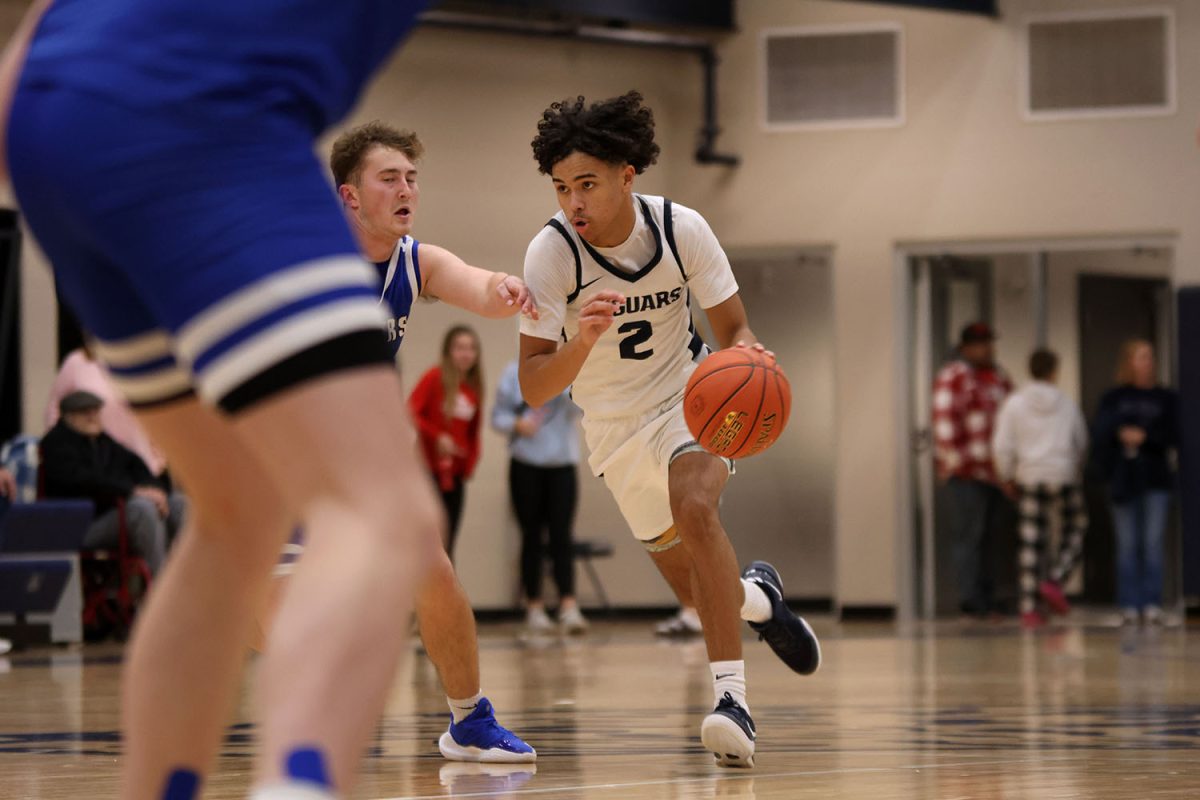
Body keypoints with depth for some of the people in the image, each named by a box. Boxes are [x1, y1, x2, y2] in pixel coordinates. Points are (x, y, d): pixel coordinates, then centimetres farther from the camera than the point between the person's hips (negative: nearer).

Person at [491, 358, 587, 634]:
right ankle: (534, 607, 13)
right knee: (532, 536, 5)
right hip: (525, 463, 1)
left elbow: (578, 409, -9)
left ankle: (569, 606, -16)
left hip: (561, 463, -1)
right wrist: (517, 424, -15)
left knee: (561, 535, -9)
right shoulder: (514, 372, 3)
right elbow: (498, 415, 5)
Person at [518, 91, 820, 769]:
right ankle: (758, 595, 47)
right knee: (688, 575, 10)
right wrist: (581, 342, -43)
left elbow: (733, 326, -8)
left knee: (692, 504, -32)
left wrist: (745, 354, -32)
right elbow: (534, 388, -23)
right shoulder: (551, 253, -21)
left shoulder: (681, 229, -19)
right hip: (617, 427, 2)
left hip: (690, 396, -2)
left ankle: (733, 698, -36)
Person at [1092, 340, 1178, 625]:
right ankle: (1129, 605, 2)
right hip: (1124, 479, 0)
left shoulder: (1165, 398, 7)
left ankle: (1152, 604, -2)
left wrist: (1144, 437, -13)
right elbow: (1099, 433, 0)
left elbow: (1173, 435, -1)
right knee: (1128, 545, 1)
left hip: (1157, 479, 0)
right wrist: (1120, 433, -17)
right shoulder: (1113, 398, 7)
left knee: (1153, 543, -3)